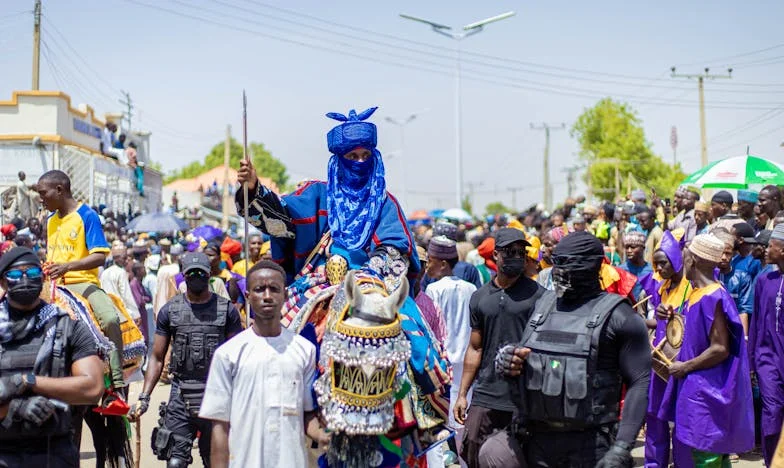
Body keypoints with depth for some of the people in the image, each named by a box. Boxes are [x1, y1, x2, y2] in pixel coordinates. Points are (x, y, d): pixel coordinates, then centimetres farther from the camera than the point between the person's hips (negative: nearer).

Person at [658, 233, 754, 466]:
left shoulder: (712, 298, -20)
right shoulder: (698, 293, 10)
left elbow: (720, 349, -23)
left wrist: (685, 367, -15)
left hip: (708, 392, -10)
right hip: (701, 388, 10)